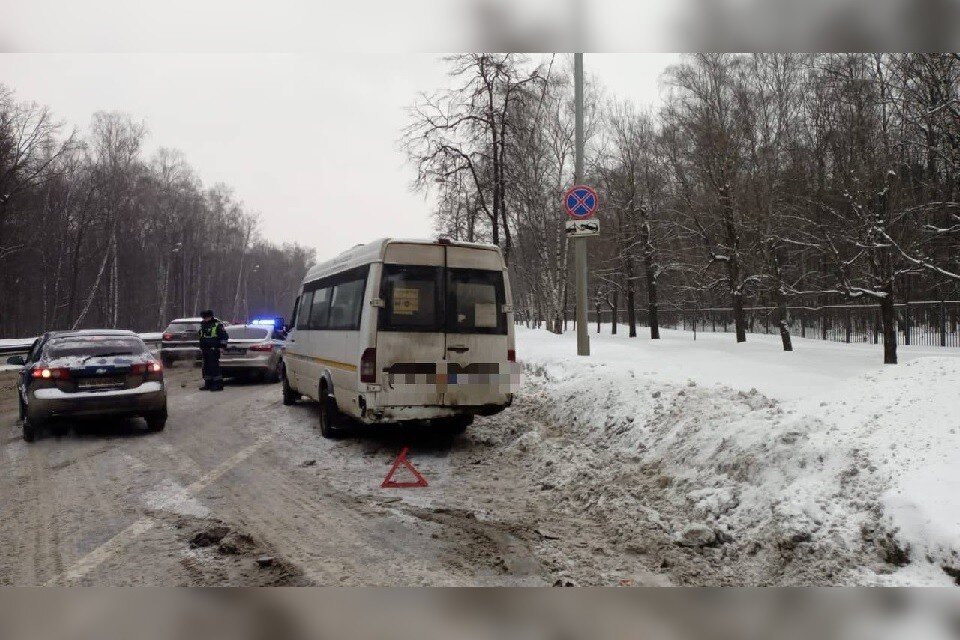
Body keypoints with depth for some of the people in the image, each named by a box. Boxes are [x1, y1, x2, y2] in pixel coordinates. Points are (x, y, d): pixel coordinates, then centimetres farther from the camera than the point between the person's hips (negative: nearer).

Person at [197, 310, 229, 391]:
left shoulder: (217, 325, -7)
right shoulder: (203, 325, 17)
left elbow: (224, 337, -6)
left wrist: (221, 346, -11)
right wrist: (201, 348, 25)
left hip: (213, 350, -8)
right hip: (205, 350, 8)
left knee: (214, 367, -11)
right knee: (206, 368, 10)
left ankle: (219, 385, -8)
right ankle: (208, 384, 18)